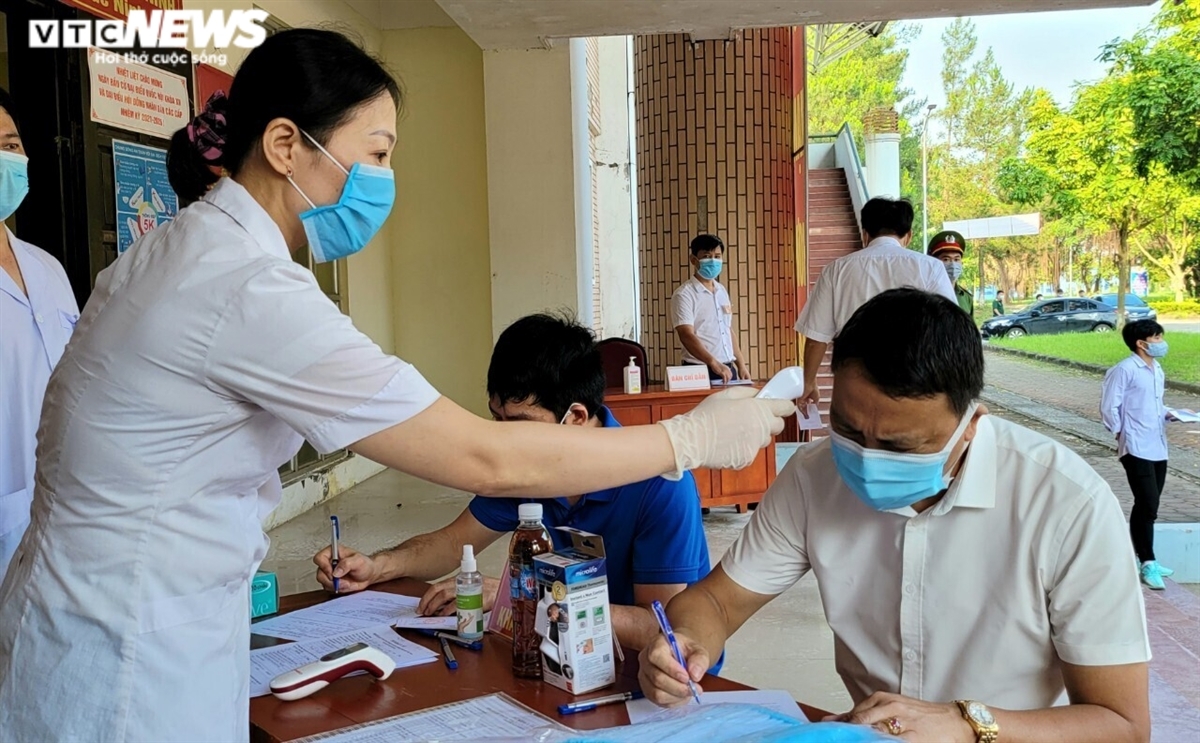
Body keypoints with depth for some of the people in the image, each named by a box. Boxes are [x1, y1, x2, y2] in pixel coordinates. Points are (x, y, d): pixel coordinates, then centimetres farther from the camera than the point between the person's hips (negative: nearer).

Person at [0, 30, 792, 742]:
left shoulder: (183, 247, 3)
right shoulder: (252, 292, -28)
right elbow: (488, 460, -29)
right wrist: (695, 437, -19)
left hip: (125, 614, 9)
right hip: (131, 656, -9)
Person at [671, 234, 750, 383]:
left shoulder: (722, 291, 13)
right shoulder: (684, 295, -10)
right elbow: (686, 336, -21)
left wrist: (741, 365, 14)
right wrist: (714, 363, -34)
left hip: (728, 368, 7)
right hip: (700, 371, -7)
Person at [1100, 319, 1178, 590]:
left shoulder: (1157, 369, 13)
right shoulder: (1124, 370, -13)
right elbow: (1109, 407, -12)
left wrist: (1168, 414, 4)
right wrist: (1122, 435, -6)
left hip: (1158, 448, 8)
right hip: (1137, 449, -8)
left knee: (1148, 506, 13)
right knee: (1148, 506, -9)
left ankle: (1141, 557, 23)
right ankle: (1148, 564, -1)